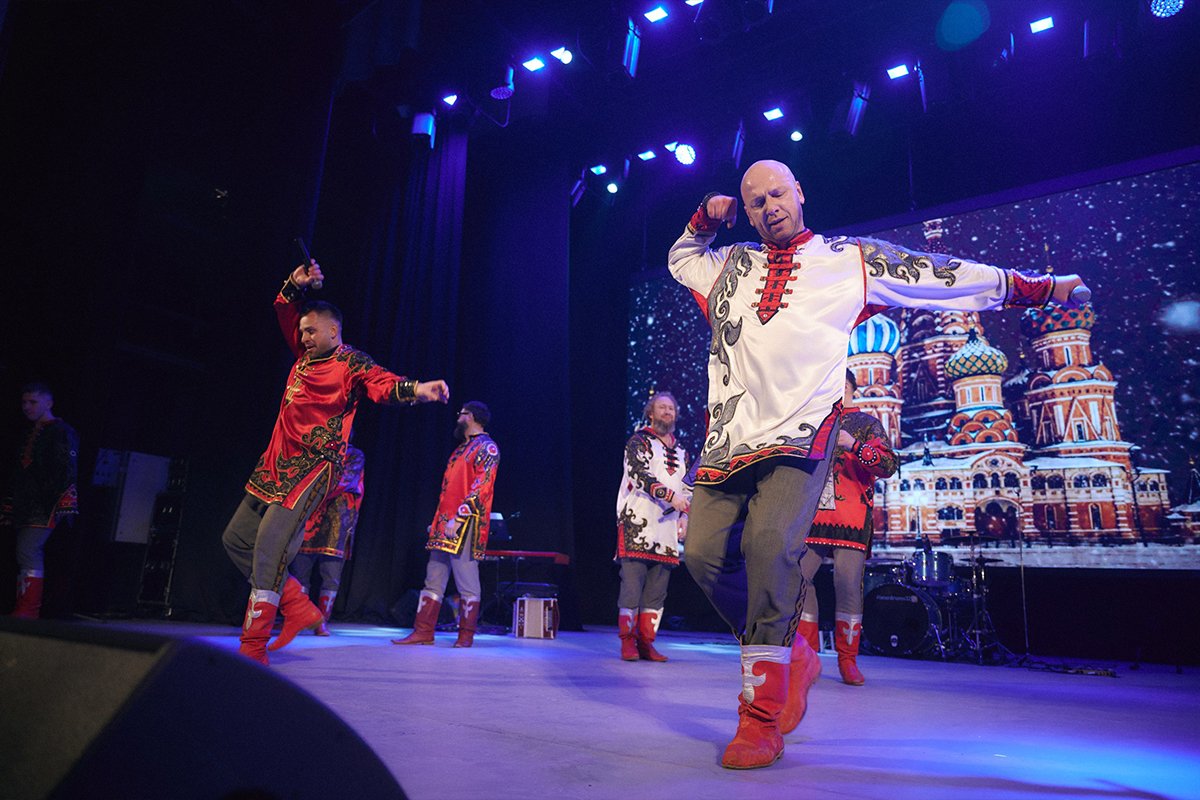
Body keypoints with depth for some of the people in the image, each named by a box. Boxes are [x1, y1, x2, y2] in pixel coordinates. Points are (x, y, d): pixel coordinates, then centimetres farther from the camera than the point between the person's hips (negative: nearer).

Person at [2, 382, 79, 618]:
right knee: (32, 556, 8)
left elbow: (66, 472, -13)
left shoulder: (62, 432, -5)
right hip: (25, 507, 9)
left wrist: (50, 502, -19)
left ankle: (27, 611, -11)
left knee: (28, 553, -14)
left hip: (43, 508, -9)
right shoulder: (29, 433, 22)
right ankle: (30, 611, 11)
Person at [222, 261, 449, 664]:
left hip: (314, 466, -10)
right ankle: (300, 609, 17)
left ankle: (253, 646, -9)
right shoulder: (304, 356, 17)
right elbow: (286, 312, 27)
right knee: (237, 539, 14)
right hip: (276, 464, 10)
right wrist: (294, 286, 10)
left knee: (270, 547, -18)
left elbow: (383, 384, -24)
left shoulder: (351, 363, -6)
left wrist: (416, 389, -44)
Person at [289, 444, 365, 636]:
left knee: (332, 577, -1)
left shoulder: (354, 456, 7)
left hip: (337, 521, -3)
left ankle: (322, 622, 7)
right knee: (299, 572, 1)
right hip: (309, 520, 3)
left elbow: (345, 479, -9)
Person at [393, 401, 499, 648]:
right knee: (433, 581, 7)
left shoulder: (487, 447, -5)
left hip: (465, 526, -9)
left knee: (467, 583, -3)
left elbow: (481, 487, -16)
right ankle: (424, 631, 11)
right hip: (445, 526, 9)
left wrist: (458, 517, -21)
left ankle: (466, 635, 6)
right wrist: (438, 520, 19)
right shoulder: (461, 449, 24)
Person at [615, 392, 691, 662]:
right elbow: (640, 474, -12)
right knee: (633, 581, -7)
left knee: (657, 588, 4)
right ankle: (628, 641, 1)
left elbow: (687, 488, 24)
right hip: (638, 524, -5)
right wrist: (669, 495, -21)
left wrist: (684, 518, 11)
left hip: (667, 528, 6)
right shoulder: (639, 441, 3)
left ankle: (646, 642, 11)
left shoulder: (681, 451, 22)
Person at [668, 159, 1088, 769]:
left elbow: (943, 276, 20)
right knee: (704, 552, -7)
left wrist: (1040, 287, 24)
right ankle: (792, 657, 16)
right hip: (729, 433, 4)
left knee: (770, 544, -25)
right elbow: (681, 257, 42)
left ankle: (761, 717, -13)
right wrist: (706, 216, 24)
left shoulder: (852, 259, 14)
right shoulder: (731, 263, 22)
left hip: (801, 431, -4)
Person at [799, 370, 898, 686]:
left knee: (848, 584, -9)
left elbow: (889, 465, -5)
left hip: (851, 520, -3)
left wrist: (854, 445, -18)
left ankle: (848, 658, 6)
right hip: (812, 515, 3)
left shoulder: (867, 423, 10)